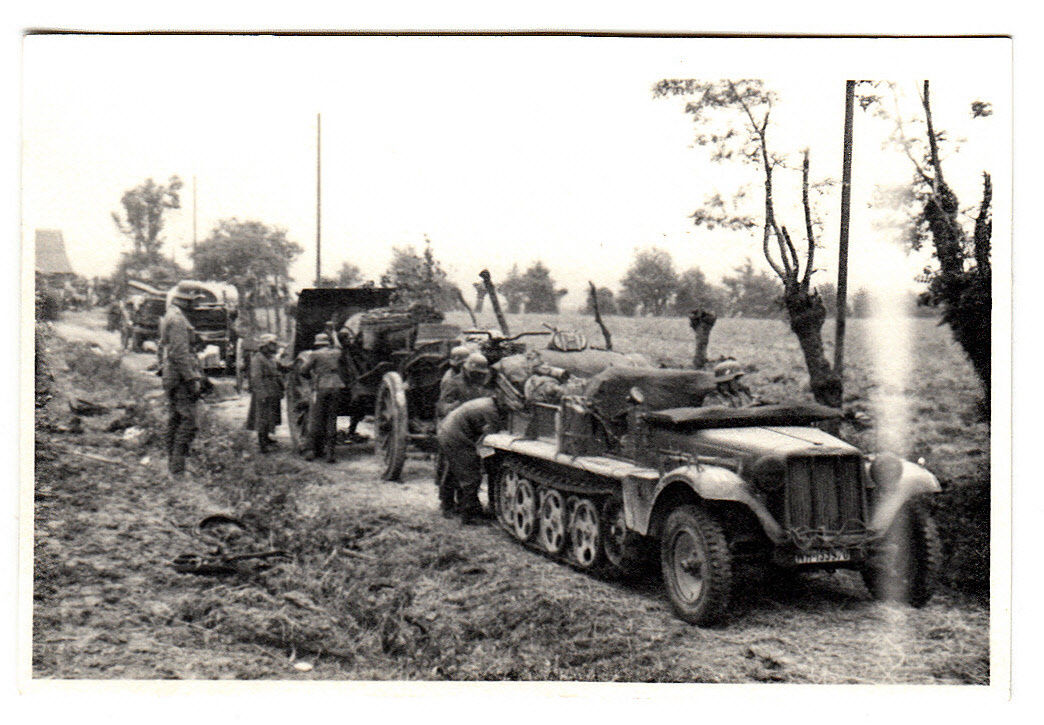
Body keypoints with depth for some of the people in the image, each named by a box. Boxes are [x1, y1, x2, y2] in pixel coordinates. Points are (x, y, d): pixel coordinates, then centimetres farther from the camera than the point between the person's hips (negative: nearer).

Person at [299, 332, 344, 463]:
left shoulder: (314, 355, 0)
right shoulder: (336, 353, 11)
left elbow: (304, 370, -1)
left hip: (320, 388, -3)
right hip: (335, 387, 3)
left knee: (315, 419, 4)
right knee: (332, 420, 5)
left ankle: (312, 450, 2)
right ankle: (331, 453, 1)